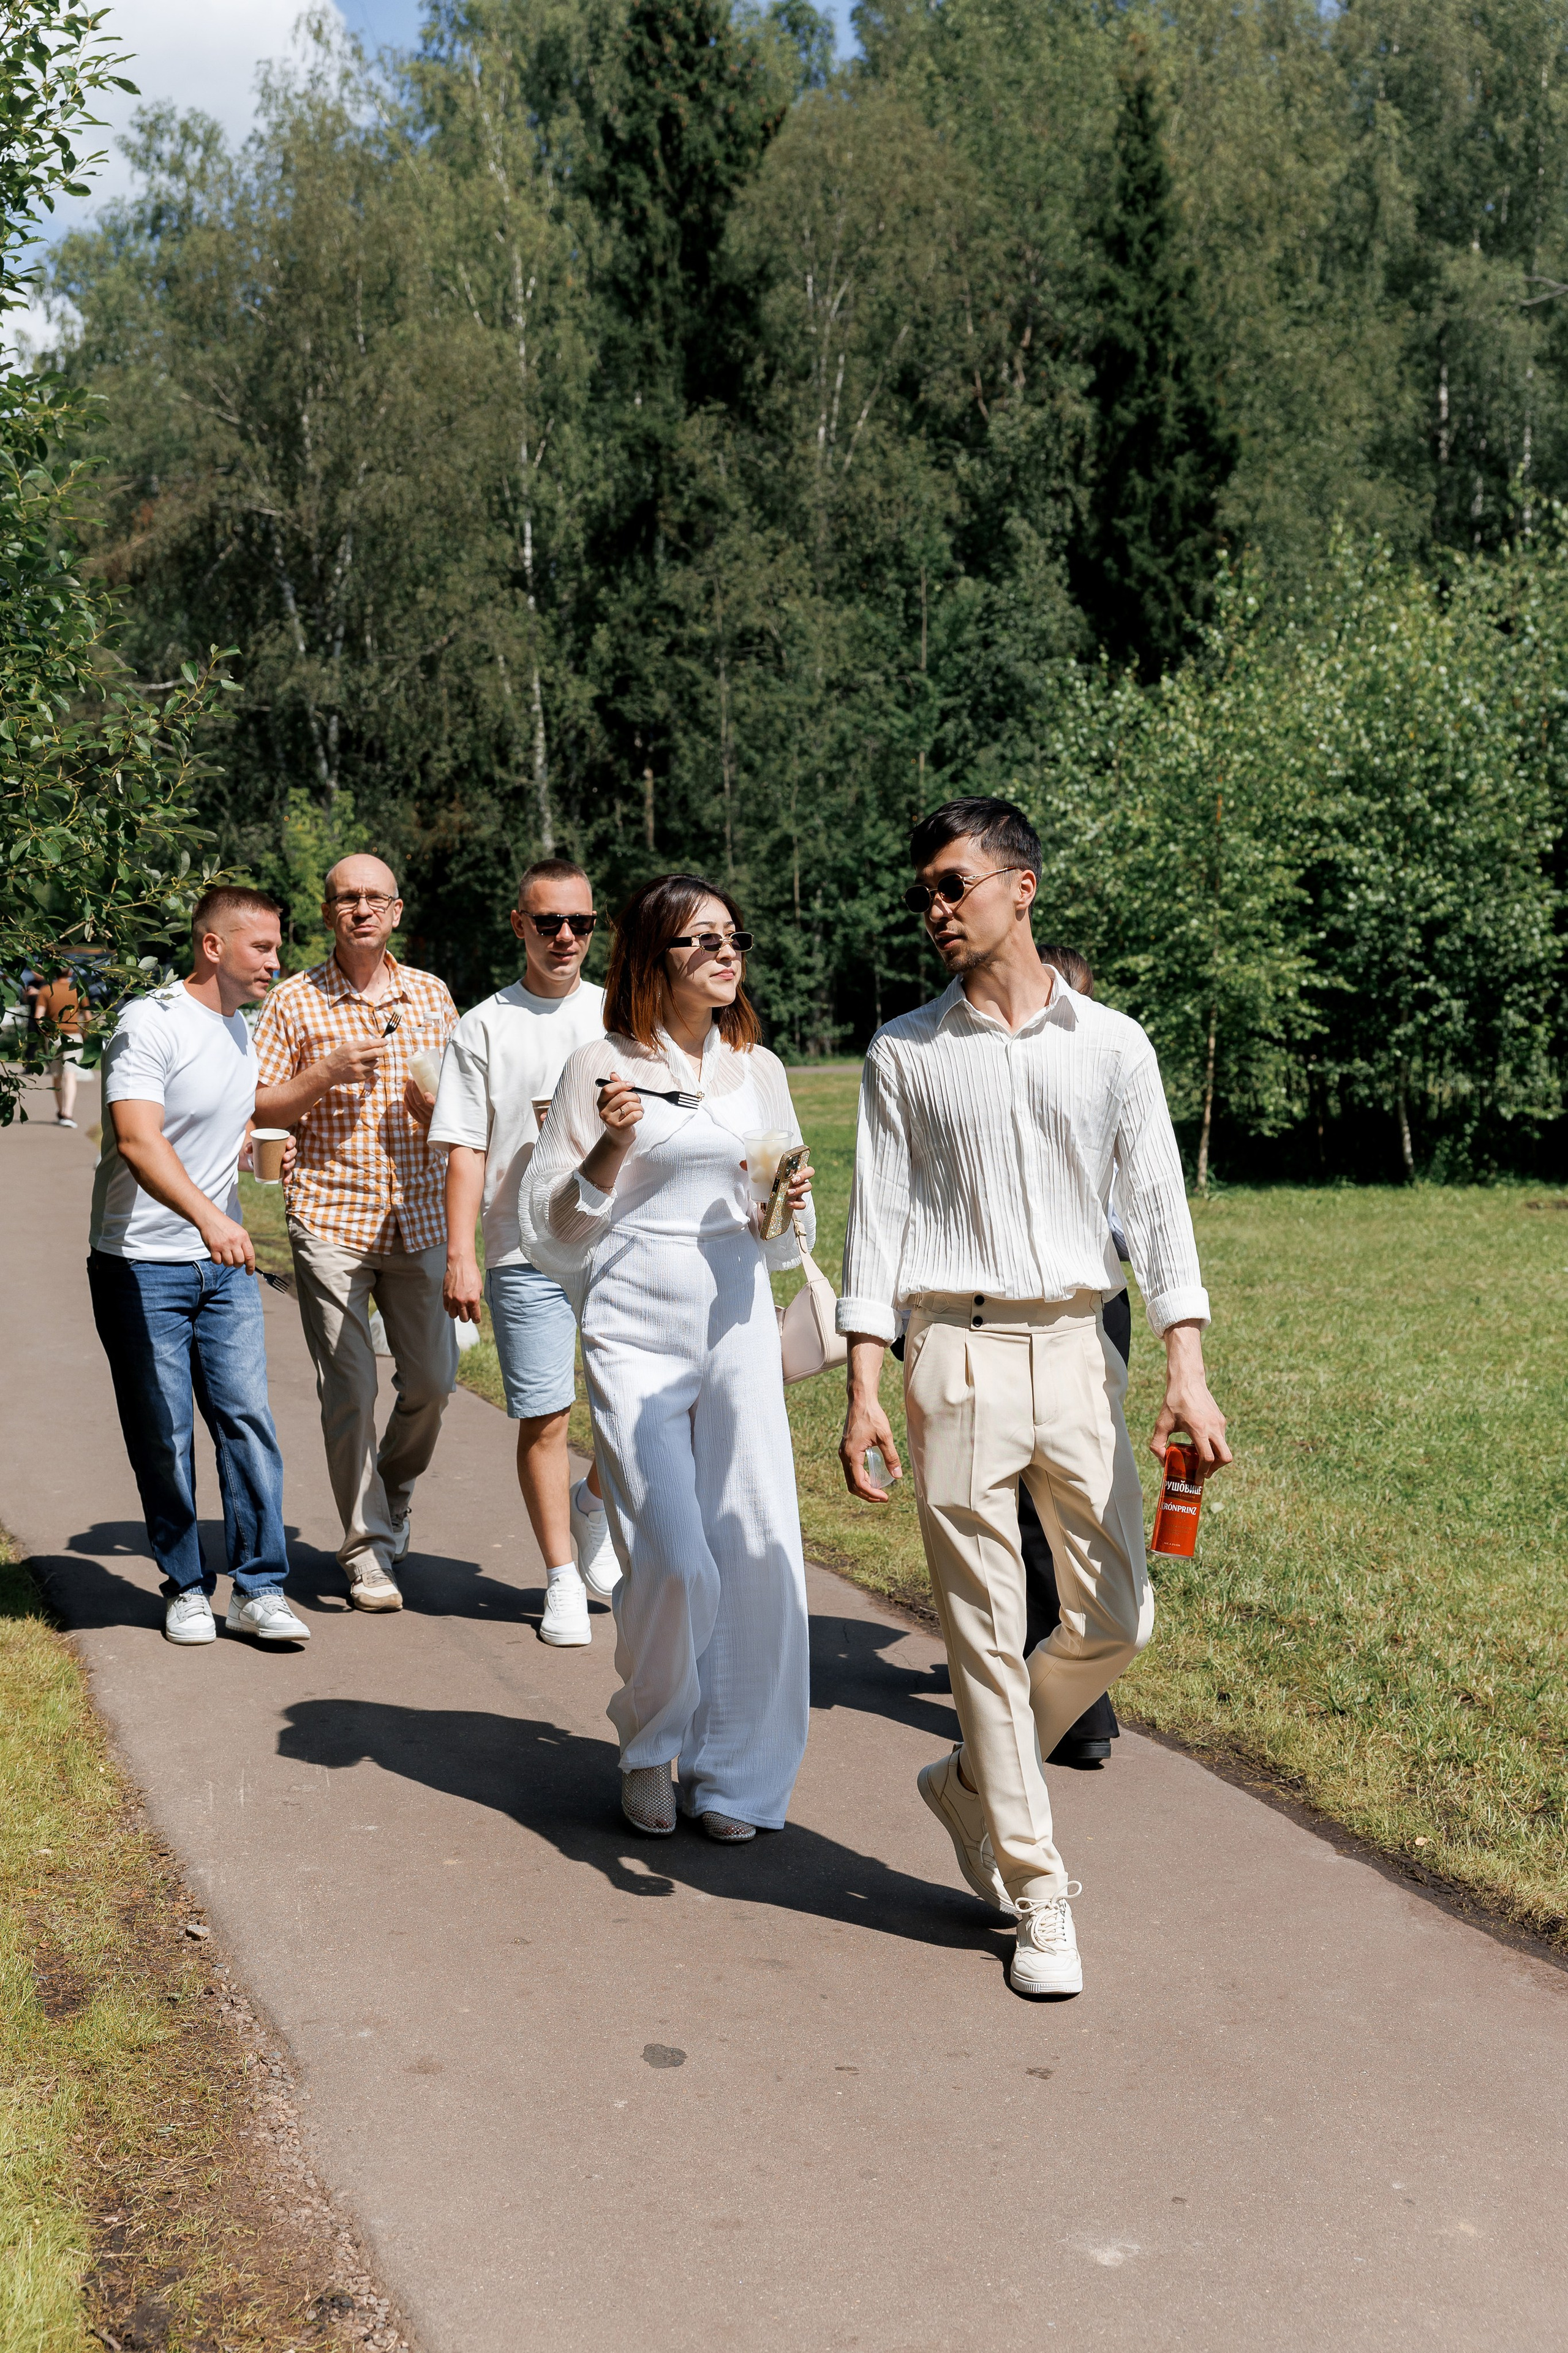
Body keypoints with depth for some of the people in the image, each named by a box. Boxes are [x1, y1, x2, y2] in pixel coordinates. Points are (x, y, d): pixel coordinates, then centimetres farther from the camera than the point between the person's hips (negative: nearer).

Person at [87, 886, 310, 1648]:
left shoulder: (240, 1028, 12)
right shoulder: (150, 1025, -15)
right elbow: (137, 1140, -30)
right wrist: (208, 1216, -42)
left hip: (225, 1265, 6)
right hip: (140, 1267, -6)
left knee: (247, 1419, -2)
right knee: (164, 1439, 2)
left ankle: (258, 1589, 3)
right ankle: (187, 1589, 15)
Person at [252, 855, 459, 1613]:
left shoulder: (431, 995, 9)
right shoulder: (295, 1001, 0)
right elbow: (259, 1109, 0)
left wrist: (438, 1102, -6)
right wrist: (325, 1073, -15)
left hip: (418, 1215, 3)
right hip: (330, 1217, -3)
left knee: (432, 1379, 6)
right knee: (349, 1391, -3)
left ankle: (393, 1489, 35)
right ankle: (367, 1548, 8)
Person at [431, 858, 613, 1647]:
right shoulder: (484, 1027, 4)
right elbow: (466, 1150, 0)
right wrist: (461, 1255, -8)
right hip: (528, 1251, -2)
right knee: (544, 1419, 1)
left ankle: (594, 1502, 26)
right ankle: (562, 1578, 15)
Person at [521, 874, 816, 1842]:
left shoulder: (760, 1069, 12)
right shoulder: (603, 1067, -1)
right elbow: (553, 1227, 0)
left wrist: (792, 1209, -3)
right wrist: (612, 1145, -14)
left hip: (739, 1325, 4)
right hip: (637, 1331, -4)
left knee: (760, 1550, -3)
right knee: (674, 1560, -10)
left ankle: (734, 1774, 15)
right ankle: (649, 1749, 18)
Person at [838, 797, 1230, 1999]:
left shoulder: (1112, 1043, 6)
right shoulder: (906, 1051, 5)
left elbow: (1157, 1205, 3)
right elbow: (879, 1219, 3)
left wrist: (1189, 1370, -7)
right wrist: (863, 1386, -5)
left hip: (1078, 1349, 2)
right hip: (959, 1355, -1)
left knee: (1116, 1619, 3)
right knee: (988, 1633, 1)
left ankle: (975, 1781, 29)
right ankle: (1038, 1895, 13)